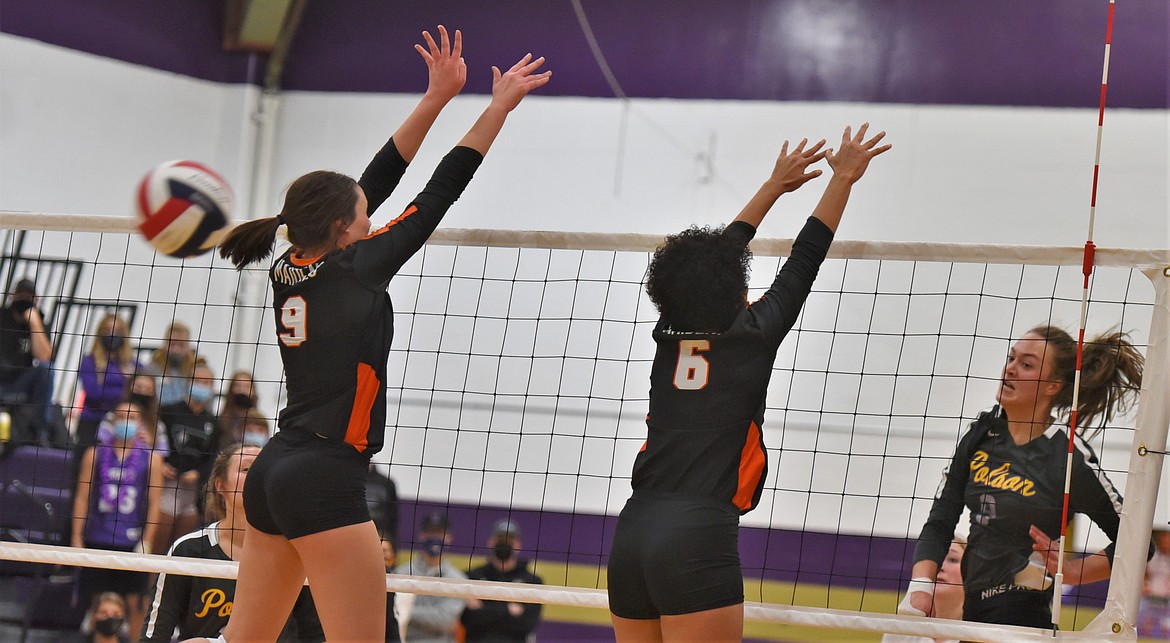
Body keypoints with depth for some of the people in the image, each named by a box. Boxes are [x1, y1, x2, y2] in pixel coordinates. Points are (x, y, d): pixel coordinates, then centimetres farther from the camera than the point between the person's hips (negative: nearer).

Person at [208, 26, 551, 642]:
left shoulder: (292, 270, 11)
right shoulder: (353, 269, -8)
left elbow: (376, 180, 16)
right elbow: (438, 194, -2)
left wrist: (436, 97, 16)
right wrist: (499, 106, 6)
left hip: (272, 474, 9)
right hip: (325, 481, -9)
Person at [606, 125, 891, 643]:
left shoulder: (669, 334, 12)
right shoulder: (751, 338, -1)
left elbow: (709, 260, 27)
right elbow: (803, 262, 9)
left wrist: (775, 185, 38)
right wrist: (843, 179, 20)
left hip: (634, 529, 6)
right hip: (697, 540, -6)